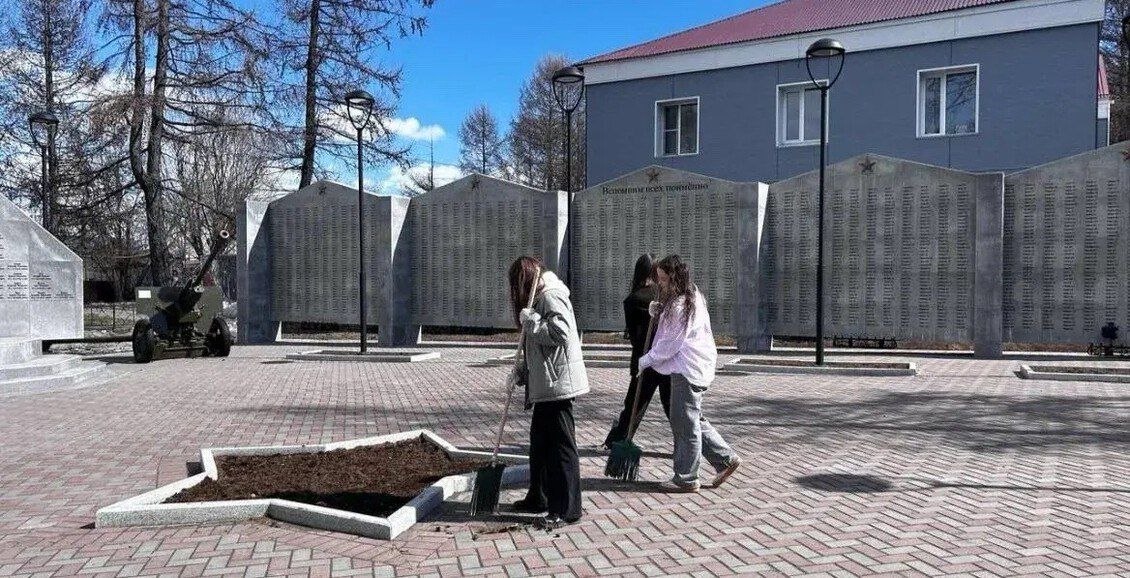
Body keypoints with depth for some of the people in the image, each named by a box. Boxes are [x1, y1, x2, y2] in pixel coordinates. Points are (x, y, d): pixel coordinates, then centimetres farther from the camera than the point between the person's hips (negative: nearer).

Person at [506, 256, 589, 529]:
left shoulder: (551, 296, -14)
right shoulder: (542, 297, 18)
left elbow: (559, 333, -28)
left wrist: (530, 320, -17)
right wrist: (522, 371, 13)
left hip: (557, 385, -11)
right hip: (547, 386, 11)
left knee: (561, 446, -4)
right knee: (539, 442, 18)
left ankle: (566, 510, 3)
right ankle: (539, 498, 31)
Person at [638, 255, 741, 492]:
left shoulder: (680, 304, -18)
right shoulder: (692, 296, 15)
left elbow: (670, 344, -17)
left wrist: (645, 360, -6)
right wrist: (659, 312, 8)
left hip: (688, 370, -11)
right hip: (692, 368, 11)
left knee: (685, 423, -3)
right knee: (694, 419, 18)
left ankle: (686, 479, 6)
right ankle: (726, 458, 22)